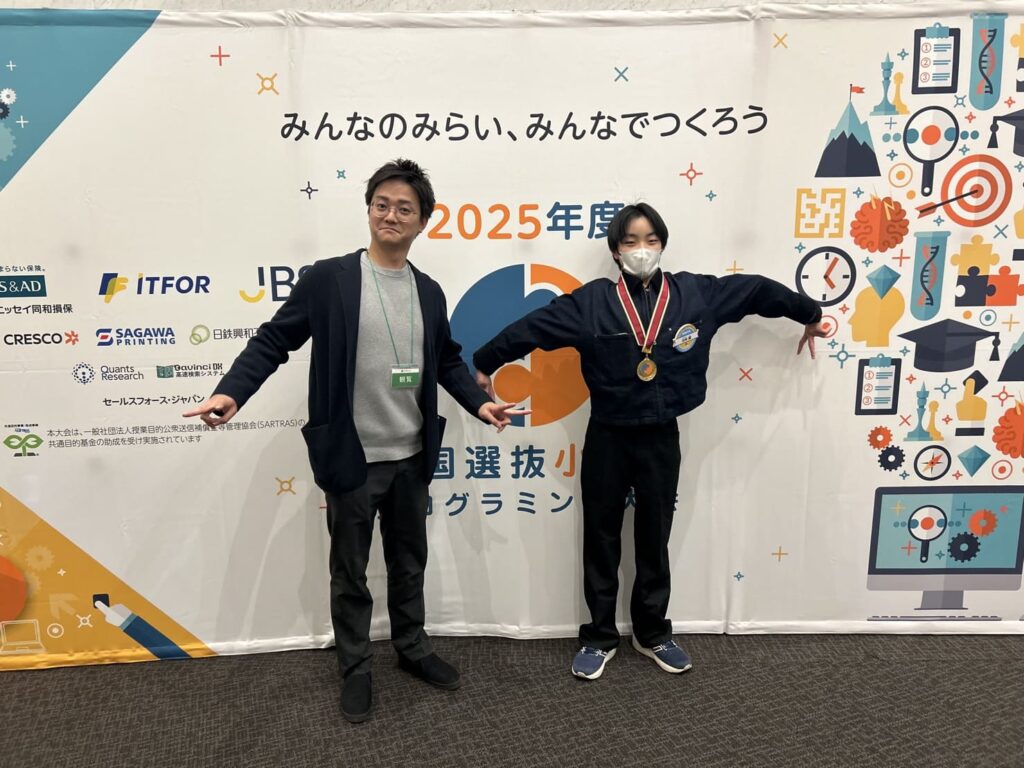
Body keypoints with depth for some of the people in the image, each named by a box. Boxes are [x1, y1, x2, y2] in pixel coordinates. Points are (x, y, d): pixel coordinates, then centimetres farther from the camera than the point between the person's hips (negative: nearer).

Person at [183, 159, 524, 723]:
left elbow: (447, 360, 14)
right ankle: (355, 668, 32)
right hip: (351, 459, -4)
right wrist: (232, 391, -23)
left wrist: (479, 402, -2)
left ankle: (412, 648, 41)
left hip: (411, 458, 4)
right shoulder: (327, 278, -9)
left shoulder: (429, 292, 5)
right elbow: (273, 341, -8)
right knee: (350, 573, 13)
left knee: (409, 563, 20)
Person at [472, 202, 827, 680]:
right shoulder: (592, 301, -8)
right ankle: (599, 637, 27)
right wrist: (484, 364, 0)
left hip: (661, 438, 2)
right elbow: (534, 326, -4)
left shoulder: (695, 294, -2)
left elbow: (756, 290, 9)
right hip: (607, 438, -1)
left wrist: (809, 315, 21)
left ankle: (653, 634, 34)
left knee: (654, 540, 15)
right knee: (601, 540, 10)